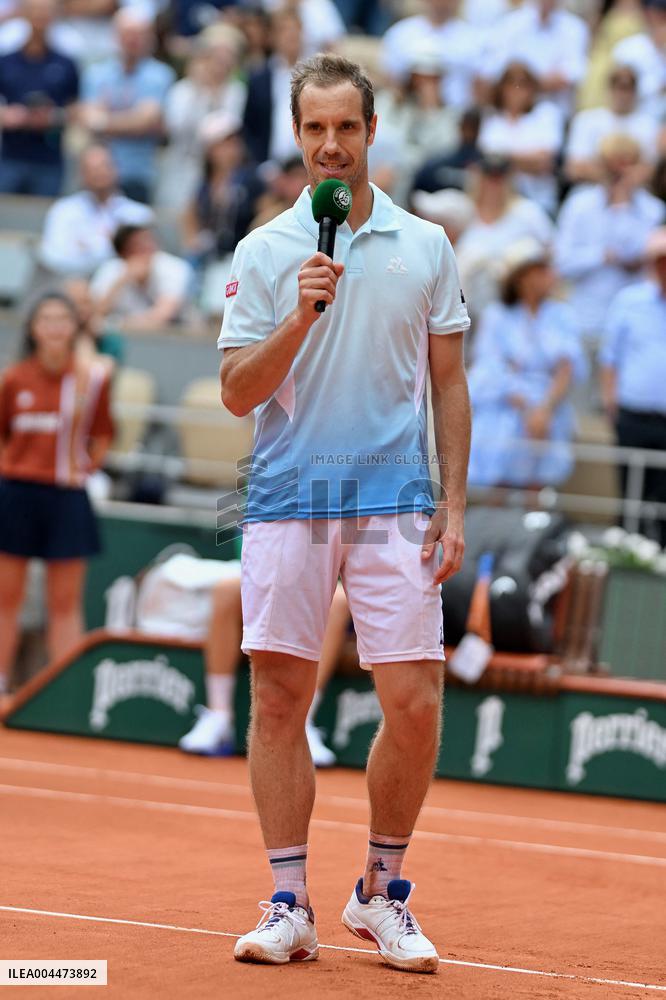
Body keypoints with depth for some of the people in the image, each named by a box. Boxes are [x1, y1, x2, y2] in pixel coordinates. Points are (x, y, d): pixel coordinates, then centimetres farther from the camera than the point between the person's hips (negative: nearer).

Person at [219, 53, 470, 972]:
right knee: (279, 697, -1)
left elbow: (449, 384, 11)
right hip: (287, 501, 0)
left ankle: (382, 894, 13)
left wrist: (454, 505, 3)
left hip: (395, 502, 0)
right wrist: (299, 320, -16)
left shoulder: (427, 247, 7)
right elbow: (238, 393, 0)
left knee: (415, 705, -5)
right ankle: (289, 905, 7)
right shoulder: (264, 252, 5)